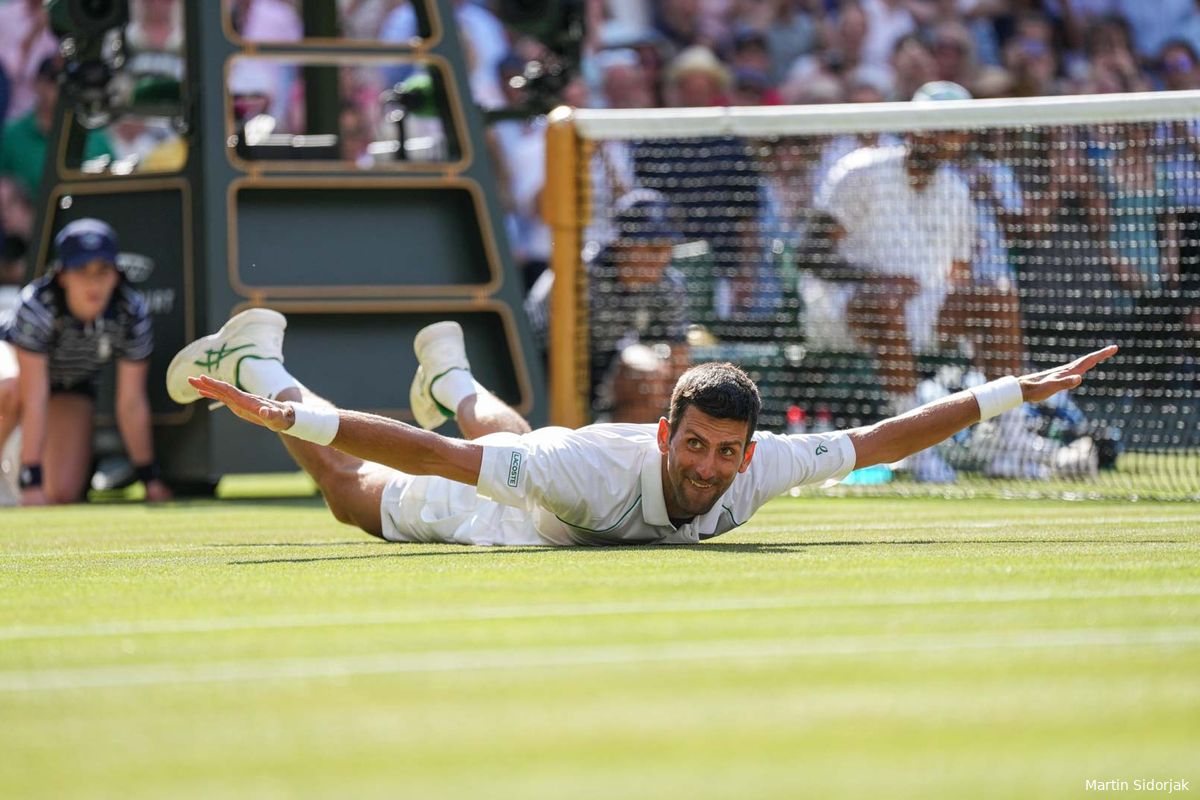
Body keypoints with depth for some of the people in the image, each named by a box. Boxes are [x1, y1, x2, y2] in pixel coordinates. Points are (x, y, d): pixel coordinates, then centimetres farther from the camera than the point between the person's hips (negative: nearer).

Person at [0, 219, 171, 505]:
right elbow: (34, 401, -39)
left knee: (63, 494, -13)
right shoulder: (38, 305, -37)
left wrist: (150, 479, -14)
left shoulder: (132, 313, -28)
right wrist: (31, 482, -42)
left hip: (73, 385, 3)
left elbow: (131, 403, -18)